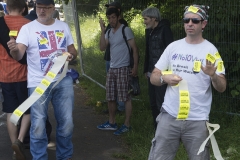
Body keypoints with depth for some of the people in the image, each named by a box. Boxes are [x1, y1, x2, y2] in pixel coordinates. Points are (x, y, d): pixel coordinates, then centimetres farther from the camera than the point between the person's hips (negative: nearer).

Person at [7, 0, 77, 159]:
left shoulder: (63, 26, 8)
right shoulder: (27, 28, -5)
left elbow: (73, 50, 16)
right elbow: (19, 55, -17)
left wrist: (71, 55, -8)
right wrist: (14, 49, -41)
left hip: (63, 81, 4)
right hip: (38, 83, -3)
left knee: (66, 122, 11)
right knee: (38, 125, -1)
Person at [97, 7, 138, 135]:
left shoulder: (125, 30, -7)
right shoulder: (109, 32, 12)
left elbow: (134, 48, -9)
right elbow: (102, 48, 0)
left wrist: (135, 66, -16)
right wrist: (102, 31, -7)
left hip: (123, 68, -7)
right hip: (112, 68, 7)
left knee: (126, 97, -4)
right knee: (110, 98, 11)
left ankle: (127, 125, 2)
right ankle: (111, 123, 22)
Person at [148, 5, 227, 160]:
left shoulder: (210, 50, -2)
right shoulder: (173, 47, 7)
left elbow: (222, 88, -5)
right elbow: (153, 77, 9)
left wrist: (213, 75, -26)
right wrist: (164, 78, -13)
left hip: (197, 121, -2)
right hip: (169, 116, 2)